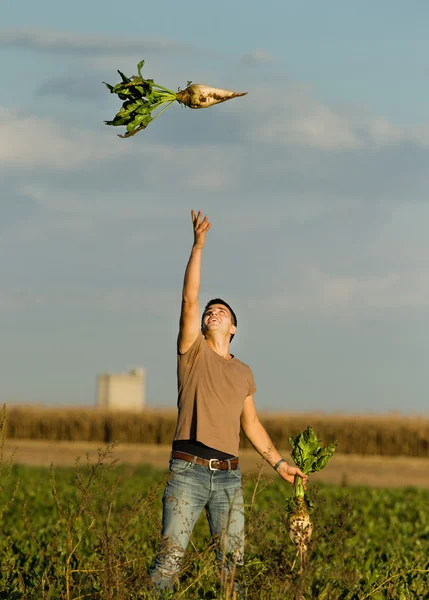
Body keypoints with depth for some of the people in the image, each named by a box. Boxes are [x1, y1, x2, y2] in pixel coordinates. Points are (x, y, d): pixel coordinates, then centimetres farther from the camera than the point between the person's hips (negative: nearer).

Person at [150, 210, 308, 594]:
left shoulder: (244, 374, 17)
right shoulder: (194, 352, 6)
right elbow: (189, 300, -5)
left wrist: (280, 464, 24)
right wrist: (198, 247, -11)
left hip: (228, 476, 4)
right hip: (189, 470, -4)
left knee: (232, 559, 2)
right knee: (171, 555, -12)